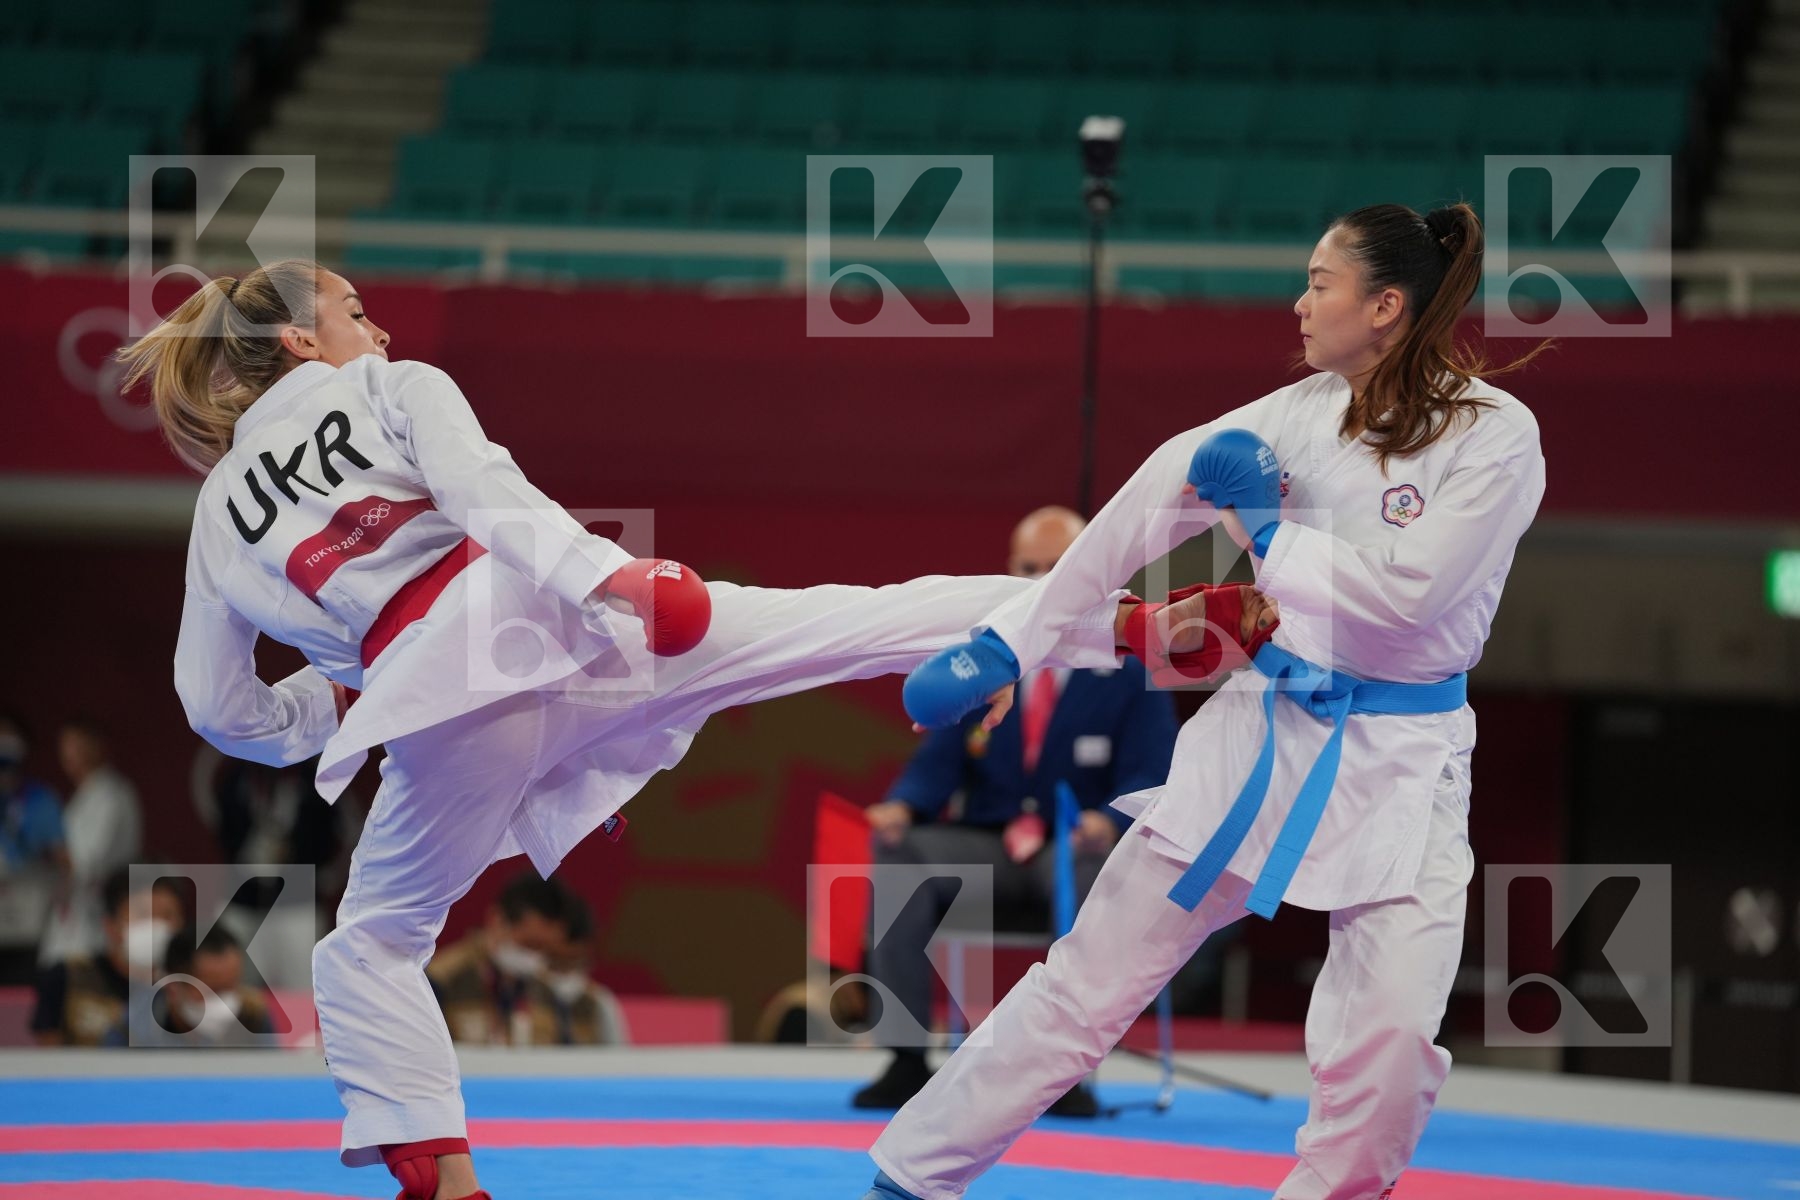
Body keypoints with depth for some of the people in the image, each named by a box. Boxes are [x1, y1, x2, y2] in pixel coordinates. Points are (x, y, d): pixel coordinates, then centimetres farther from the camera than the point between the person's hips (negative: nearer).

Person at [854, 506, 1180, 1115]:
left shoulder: (1129, 671, 1)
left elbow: (1148, 782, -7)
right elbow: (937, 764, 5)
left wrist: (1109, 822, -31)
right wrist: (902, 806, -19)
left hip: (1080, 851, -3)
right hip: (989, 852, 3)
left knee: (1090, 869, -39)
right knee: (898, 847, -26)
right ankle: (906, 1061, -27)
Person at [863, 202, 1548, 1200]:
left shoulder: (1495, 436, -14)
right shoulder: (1303, 413, 0)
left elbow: (1406, 594, -22)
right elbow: (1145, 513, -1)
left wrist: (1270, 532, -11)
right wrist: (1004, 642, -2)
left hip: (1399, 770, -4)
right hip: (1262, 735, 4)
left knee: (1391, 1042, -16)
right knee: (1095, 975, 7)